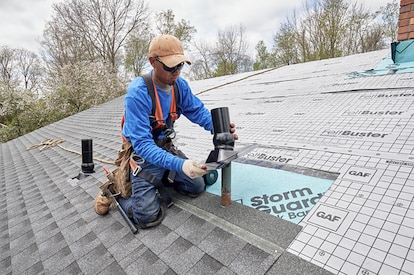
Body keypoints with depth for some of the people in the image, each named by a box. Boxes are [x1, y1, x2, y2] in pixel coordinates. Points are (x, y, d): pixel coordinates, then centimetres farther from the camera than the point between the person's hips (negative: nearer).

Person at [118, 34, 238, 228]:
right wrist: (179, 164, -44)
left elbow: (198, 112, -2)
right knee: (149, 217, -11)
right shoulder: (137, 93, -28)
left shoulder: (180, 85, -8)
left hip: (167, 148, 6)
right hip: (143, 154, -6)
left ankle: (161, 178, 26)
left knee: (197, 187, 6)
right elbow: (142, 144, -32)